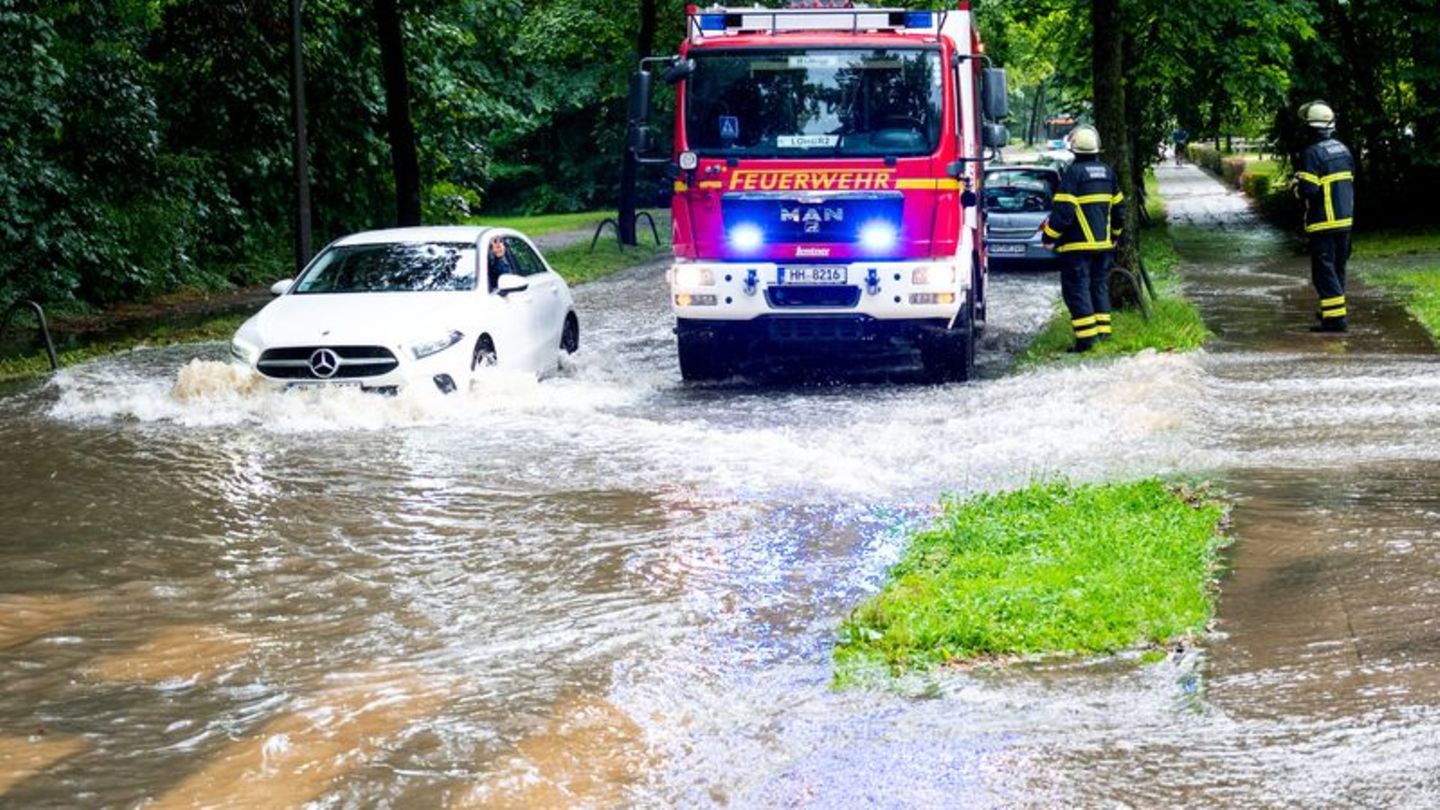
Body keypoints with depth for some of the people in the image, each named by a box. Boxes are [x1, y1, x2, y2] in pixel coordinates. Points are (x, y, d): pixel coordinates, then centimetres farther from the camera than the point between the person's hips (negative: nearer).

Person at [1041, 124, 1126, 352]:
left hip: (1078, 244, -7)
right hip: (1104, 243, 7)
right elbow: (1119, 207, 17)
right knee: (1099, 284, 18)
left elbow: (1063, 211, -18)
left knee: (1076, 289, -4)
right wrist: (1114, 233, 31)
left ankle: (1086, 336, -10)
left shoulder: (1074, 173, -14)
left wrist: (1049, 235, -7)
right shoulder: (1107, 172, 8)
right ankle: (1103, 329, 19)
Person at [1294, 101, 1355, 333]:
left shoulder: (1312, 154, -16)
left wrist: (1297, 183, -2)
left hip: (1324, 221, -8)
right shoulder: (1343, 149, 8)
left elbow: (1308, 190, -21)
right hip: (1346, 218, 8)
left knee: (1324, 270, -5)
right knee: (1338, 266, 19)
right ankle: (1333, 309, 30)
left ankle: (1336, 317, -12)